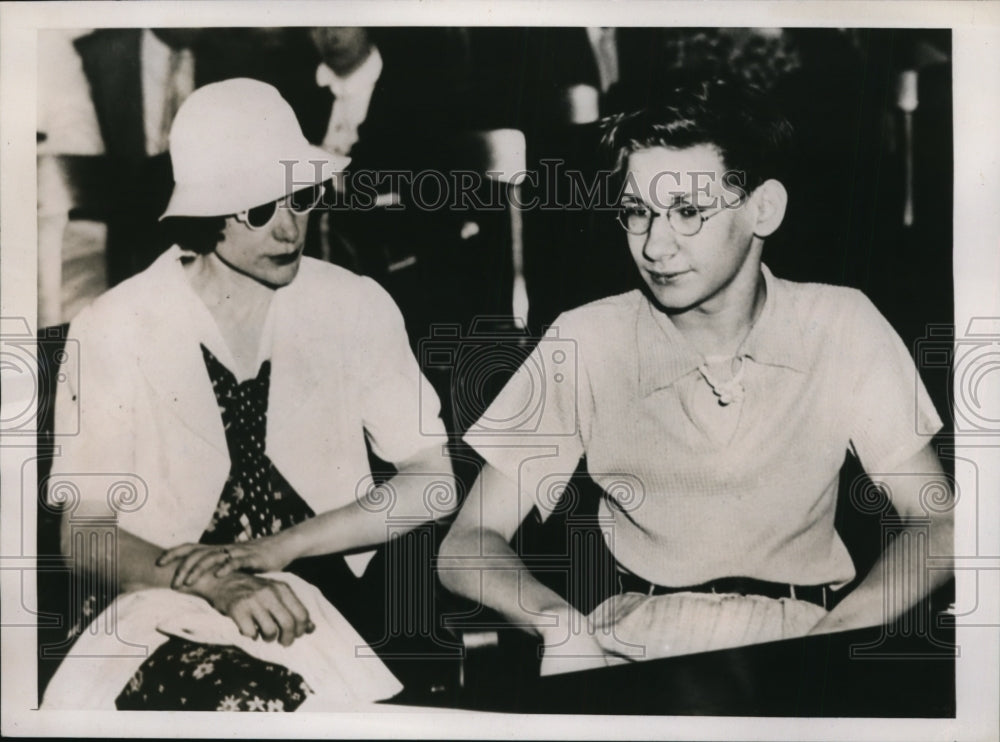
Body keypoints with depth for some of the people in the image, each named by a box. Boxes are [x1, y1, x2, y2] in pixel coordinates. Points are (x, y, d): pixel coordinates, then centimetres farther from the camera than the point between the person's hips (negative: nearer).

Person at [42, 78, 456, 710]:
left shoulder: (357, 308, 1)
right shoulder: (114, 332, -3)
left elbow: (433, 484, 0)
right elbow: (84, 535, -3)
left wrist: (276, 548, -12)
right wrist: (216, 585, -22)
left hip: (335, 604, 1)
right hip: (172, 611, -1)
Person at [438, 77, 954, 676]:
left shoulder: (840, 327, -2)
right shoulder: (585, 342, -4)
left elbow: (937, 524, -1)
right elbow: (468, 546, -3)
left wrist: (829, 640, -20)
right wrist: (559, 622, -25)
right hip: (633, 643, 0)